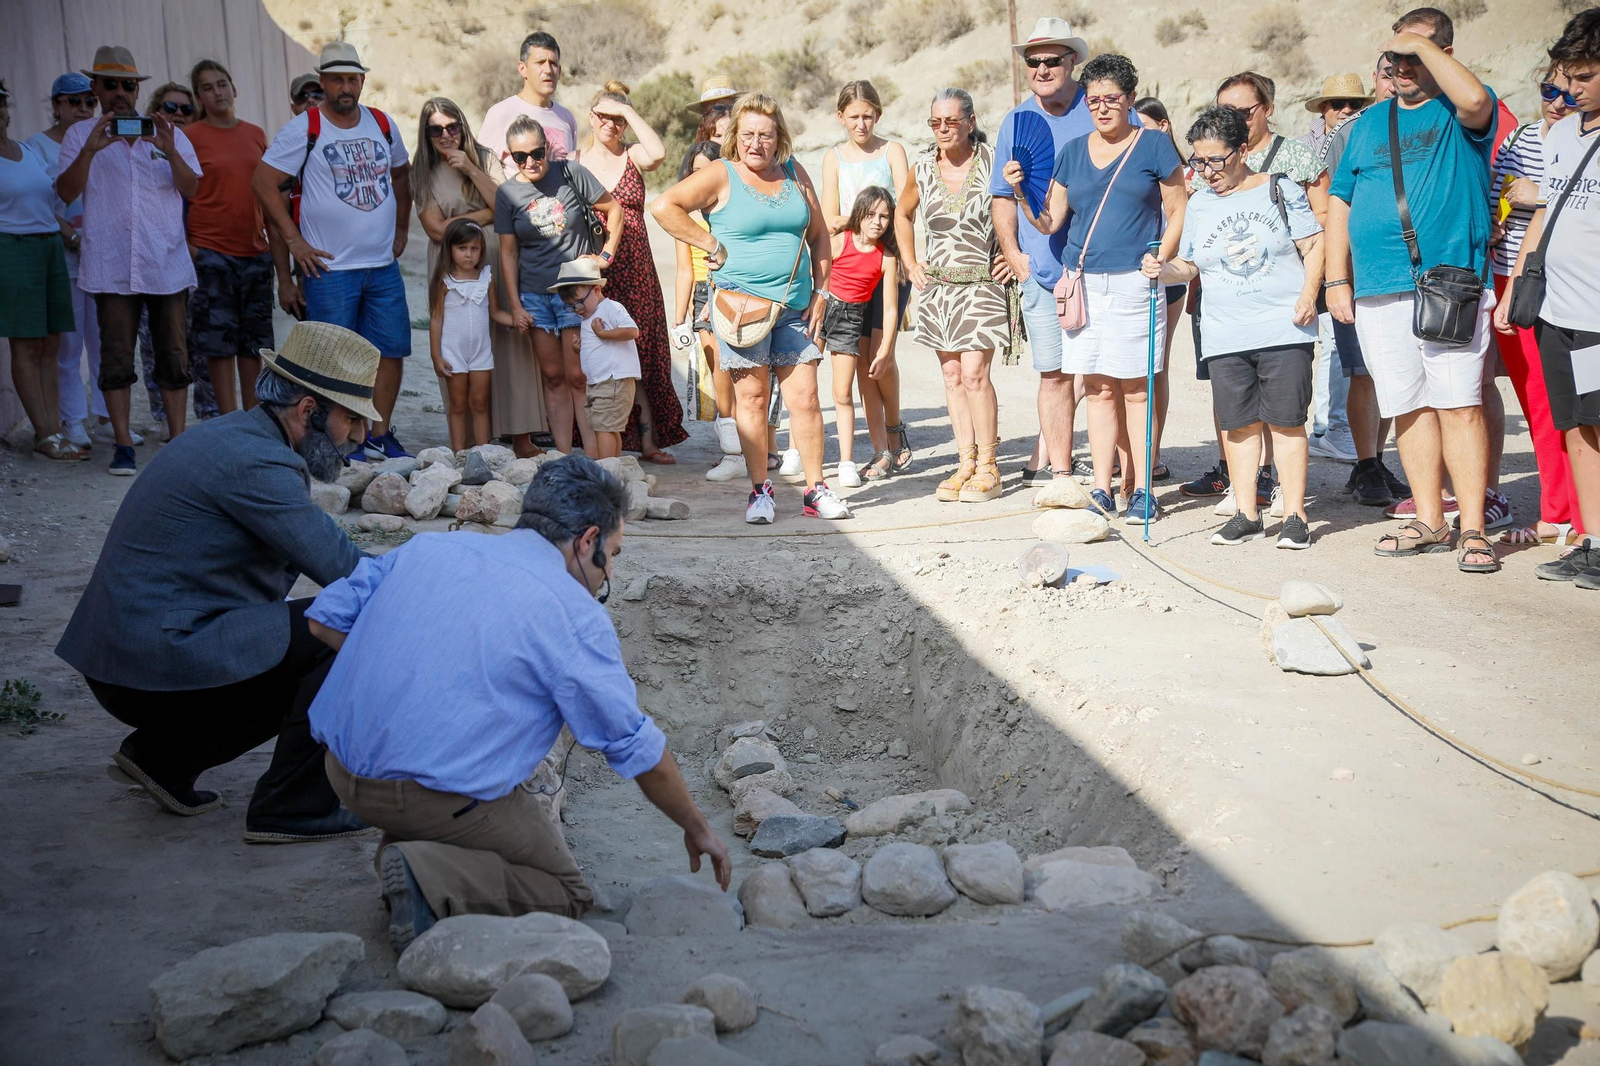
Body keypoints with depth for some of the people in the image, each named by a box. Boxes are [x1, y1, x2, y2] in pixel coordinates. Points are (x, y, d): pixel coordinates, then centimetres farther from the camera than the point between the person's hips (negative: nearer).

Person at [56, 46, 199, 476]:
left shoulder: (169, 132, 12)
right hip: (112, 266, -1)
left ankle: (178, 440, 11)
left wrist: (170, 152, -14)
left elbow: (192, 189, 3)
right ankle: (123, 445, 5)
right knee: (117, 356, -1)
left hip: (167, 264, 1)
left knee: (174, 355, 3)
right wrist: (90, 150, -15)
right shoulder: (80, 135, 9)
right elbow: (66, 193, -1)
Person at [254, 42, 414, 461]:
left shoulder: (383, 125, 10)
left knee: (392, 351, 6)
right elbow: (263, 181, -7)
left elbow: (401, 174, 26)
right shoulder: (304, 128, -6)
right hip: (330, 268, -5)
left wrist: (401, 229, 18)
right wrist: (294, 240, -9)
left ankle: (379, 434, 18)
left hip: (383, 266, 5)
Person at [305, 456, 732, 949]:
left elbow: (326, 619, 10)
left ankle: (406, 841, 13)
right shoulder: (575, 613, -8)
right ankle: (431, 878, -13)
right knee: (566, 892, 11)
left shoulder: (426, 545, 7)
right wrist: (698, 829, 14)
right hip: (437, 794, -7)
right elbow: (640, 751, -2)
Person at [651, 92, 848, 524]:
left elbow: (819, 233, 17)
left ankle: (815, 490, 6)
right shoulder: (721, 176, -1)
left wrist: (821, 291, 8)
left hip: (795, 306, 4)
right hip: (743, 304, -3)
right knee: (752, 398, 1)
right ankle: (760, 491, 9)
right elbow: (664, 206, -9)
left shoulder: (794, 173, 12)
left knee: (805, 399, 0)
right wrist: (711, 245, -8)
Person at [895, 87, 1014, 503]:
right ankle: (966, 465, 11)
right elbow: (903, 214, 24)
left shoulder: (993, 164, -8)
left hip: (983, 284, -5)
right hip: (937, 285, 5)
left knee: (974, 373, -12)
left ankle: (989, 468, -2)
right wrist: (911, 264, 16)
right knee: (951, 376, 5)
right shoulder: (925, 168, 6)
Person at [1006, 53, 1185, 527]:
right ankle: (1102, 490, 9)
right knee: (1098, 389, 4)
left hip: (1133, 281, -3)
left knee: (1135, 389, -3)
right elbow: (1049, 221, 13)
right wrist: (1020, 192, -3)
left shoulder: (1154, 146, 4)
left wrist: (1159, 259, -9)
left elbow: (1177, 212, 5)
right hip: (1083, 282, 4)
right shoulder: (1072, 152, 14)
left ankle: (1142, 491, 3)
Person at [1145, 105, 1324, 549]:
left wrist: (1308, 295, -9)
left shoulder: (1282, 190, 2)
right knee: (1239, 423, 4)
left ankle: (1294, 515, 6)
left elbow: (1314, 245, 4)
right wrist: (1165, 270, -5)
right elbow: (1191, 265, 16)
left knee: (1286, 421, -2)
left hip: (1284, 328, -3)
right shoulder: (1198, 205, 11)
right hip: (1226, 336, 3)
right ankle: (1246, 513, 13)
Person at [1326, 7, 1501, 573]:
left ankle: (1473, 529, -5)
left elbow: (1474, 99, -22)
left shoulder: (1460, 114, 4)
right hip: (1378, 294, 5)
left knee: (1459, 405, -8)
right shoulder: (1370, 123, 18)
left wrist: (1424, 46, -10)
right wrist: (1337, 280, 9)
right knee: (1409, 408, 7)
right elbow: (1340, 203, 18)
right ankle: (1429, 522, 16)